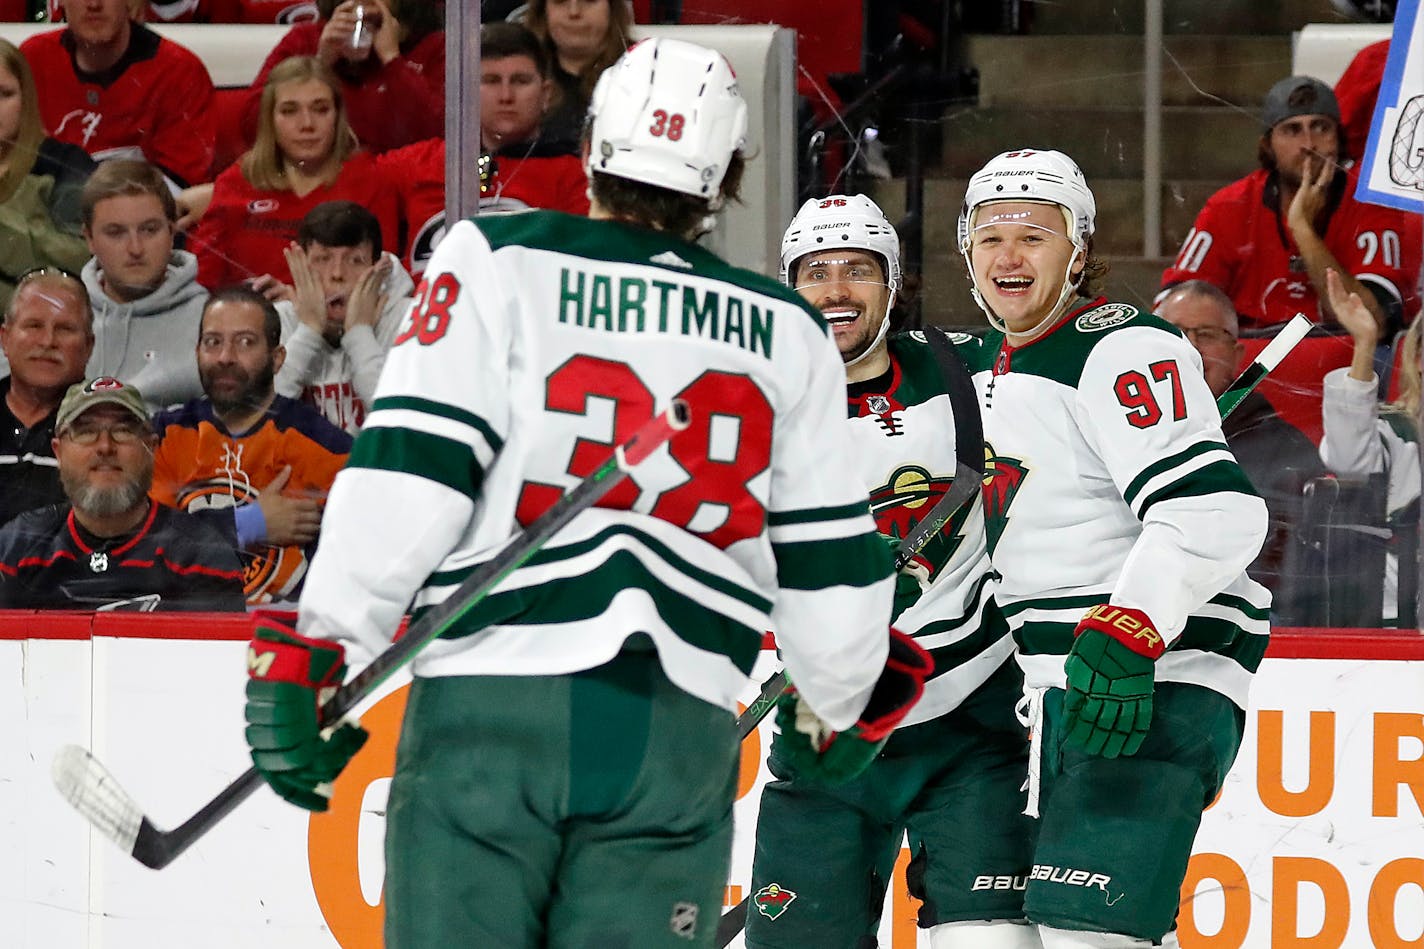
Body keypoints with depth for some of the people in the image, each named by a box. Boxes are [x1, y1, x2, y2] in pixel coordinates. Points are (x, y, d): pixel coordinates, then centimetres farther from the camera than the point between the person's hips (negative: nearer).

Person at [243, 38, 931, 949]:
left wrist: (313, 649, -4)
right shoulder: (788, 334, 12)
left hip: (491, 702, -2)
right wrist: (848, 708, 34)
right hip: (679, 727, 2)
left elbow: (408, 467, -7)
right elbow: (828, 558, 17)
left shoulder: (498, 265, 1)